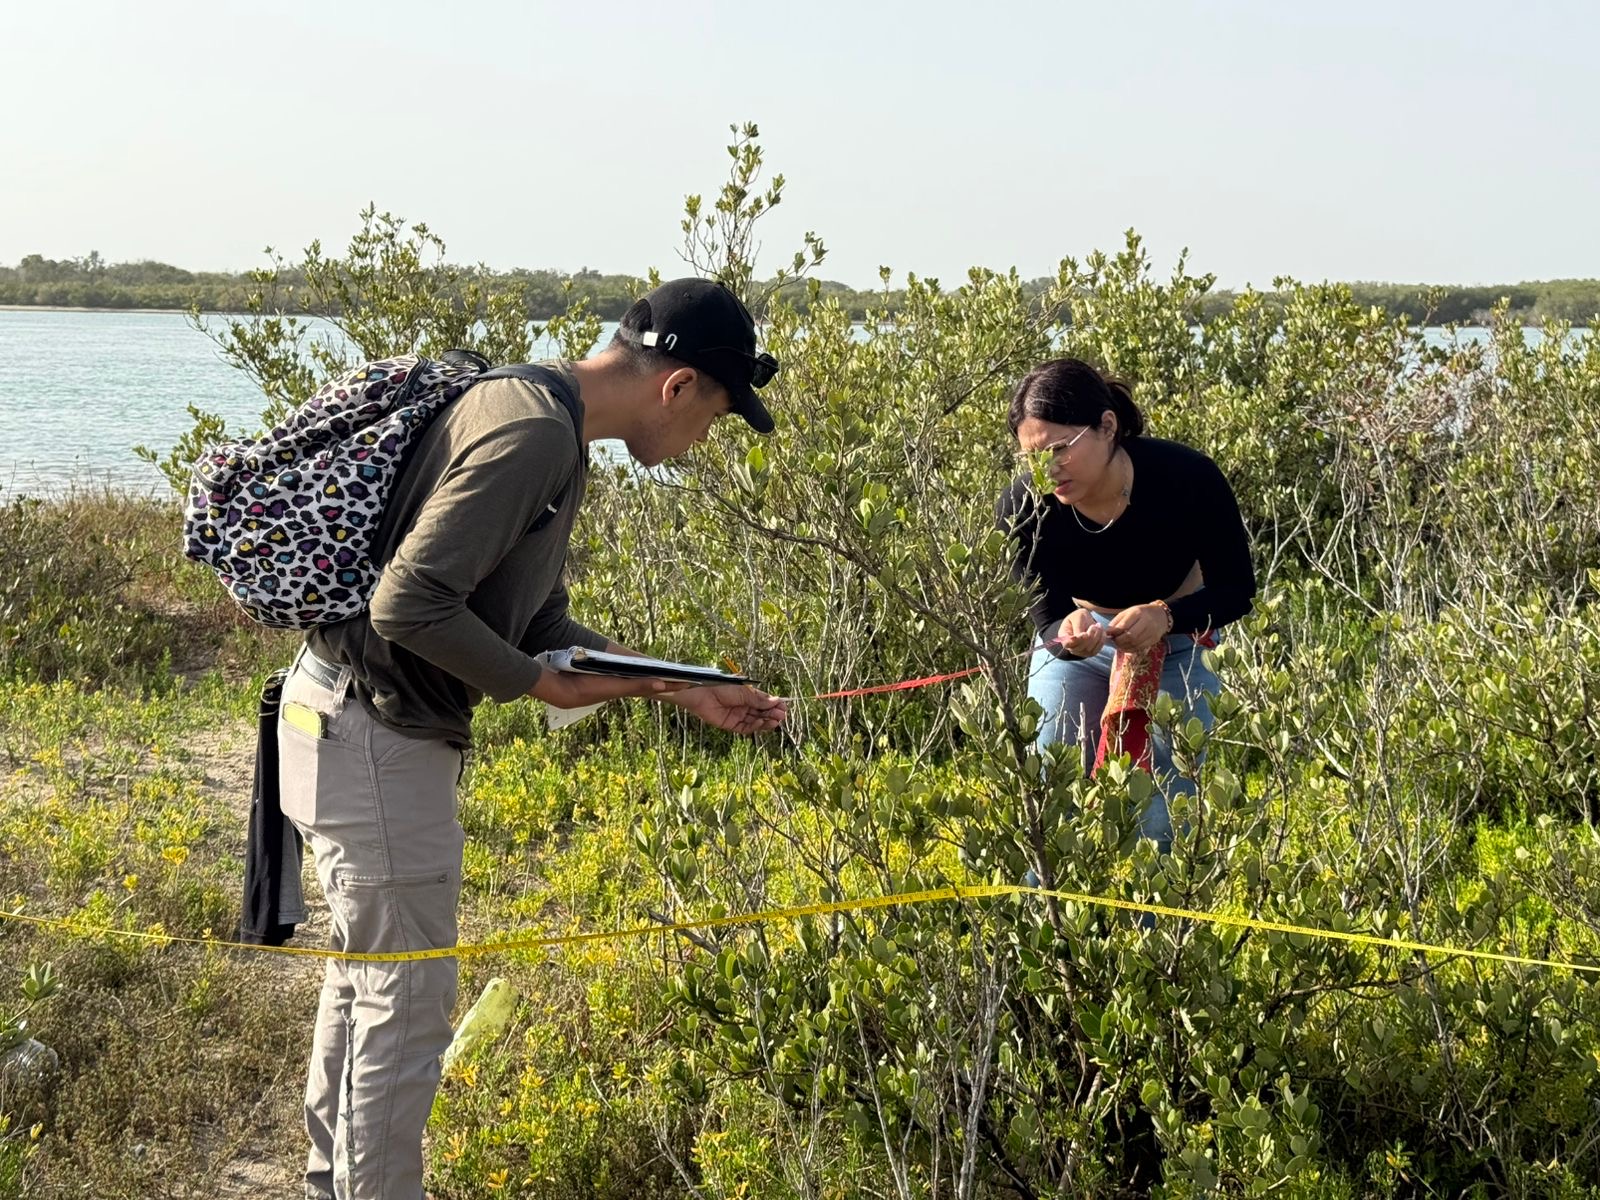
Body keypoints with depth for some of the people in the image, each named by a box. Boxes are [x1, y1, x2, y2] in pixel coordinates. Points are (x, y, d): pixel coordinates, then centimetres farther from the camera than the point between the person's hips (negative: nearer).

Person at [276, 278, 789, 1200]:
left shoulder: (545, 429, 11)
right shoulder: (532, 434, -22)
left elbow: (540, 625, 16)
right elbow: (409, 604, -28)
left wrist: (688, 692, 12)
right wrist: (538, 685, -17)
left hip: (376, 728, 11)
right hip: (375, 736, -11)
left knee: (366, 974, 24)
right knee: (409, 1003, -1)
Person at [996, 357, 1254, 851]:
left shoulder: (1186, 477, -33)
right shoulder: (1023, 507, -28)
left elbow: (1236, 589, -21)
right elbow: (1044, 615, -21)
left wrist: (1165, 617, -39)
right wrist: (1066, 634, -46)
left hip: (1179, 640, -1)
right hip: (1077, 636, 1)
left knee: (1166, 806, -5)